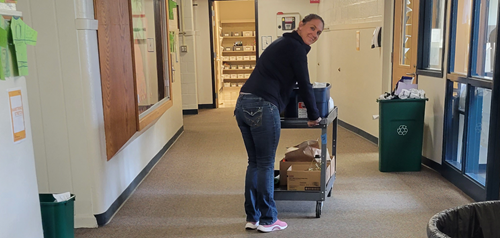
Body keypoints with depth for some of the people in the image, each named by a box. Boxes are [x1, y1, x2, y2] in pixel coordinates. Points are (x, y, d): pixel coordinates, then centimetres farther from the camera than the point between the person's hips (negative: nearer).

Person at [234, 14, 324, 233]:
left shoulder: (282, 43, 26)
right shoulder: (296, 47, -1)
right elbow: (304, 85, -1)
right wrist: (314, 115, 12)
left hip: (243, 104, 9)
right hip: (262, 107, -9)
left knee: (254, 163, 14)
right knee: (266, 165, 1)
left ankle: (252, 217, 21)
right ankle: (268, 220, 13)